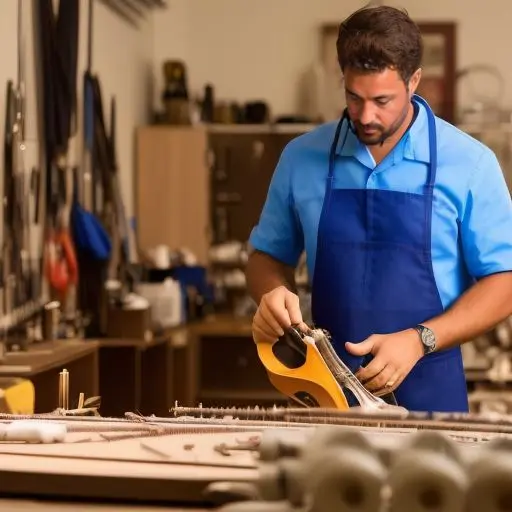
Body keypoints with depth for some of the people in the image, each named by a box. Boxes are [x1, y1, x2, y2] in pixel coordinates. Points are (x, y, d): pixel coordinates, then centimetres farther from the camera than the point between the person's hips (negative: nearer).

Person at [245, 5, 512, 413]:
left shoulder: (468, 163, -6)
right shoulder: (302, 157, 2)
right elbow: (268, 256, 14)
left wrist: (418, 341, -18)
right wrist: (273, 293, -9)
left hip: (425, 395, -2)